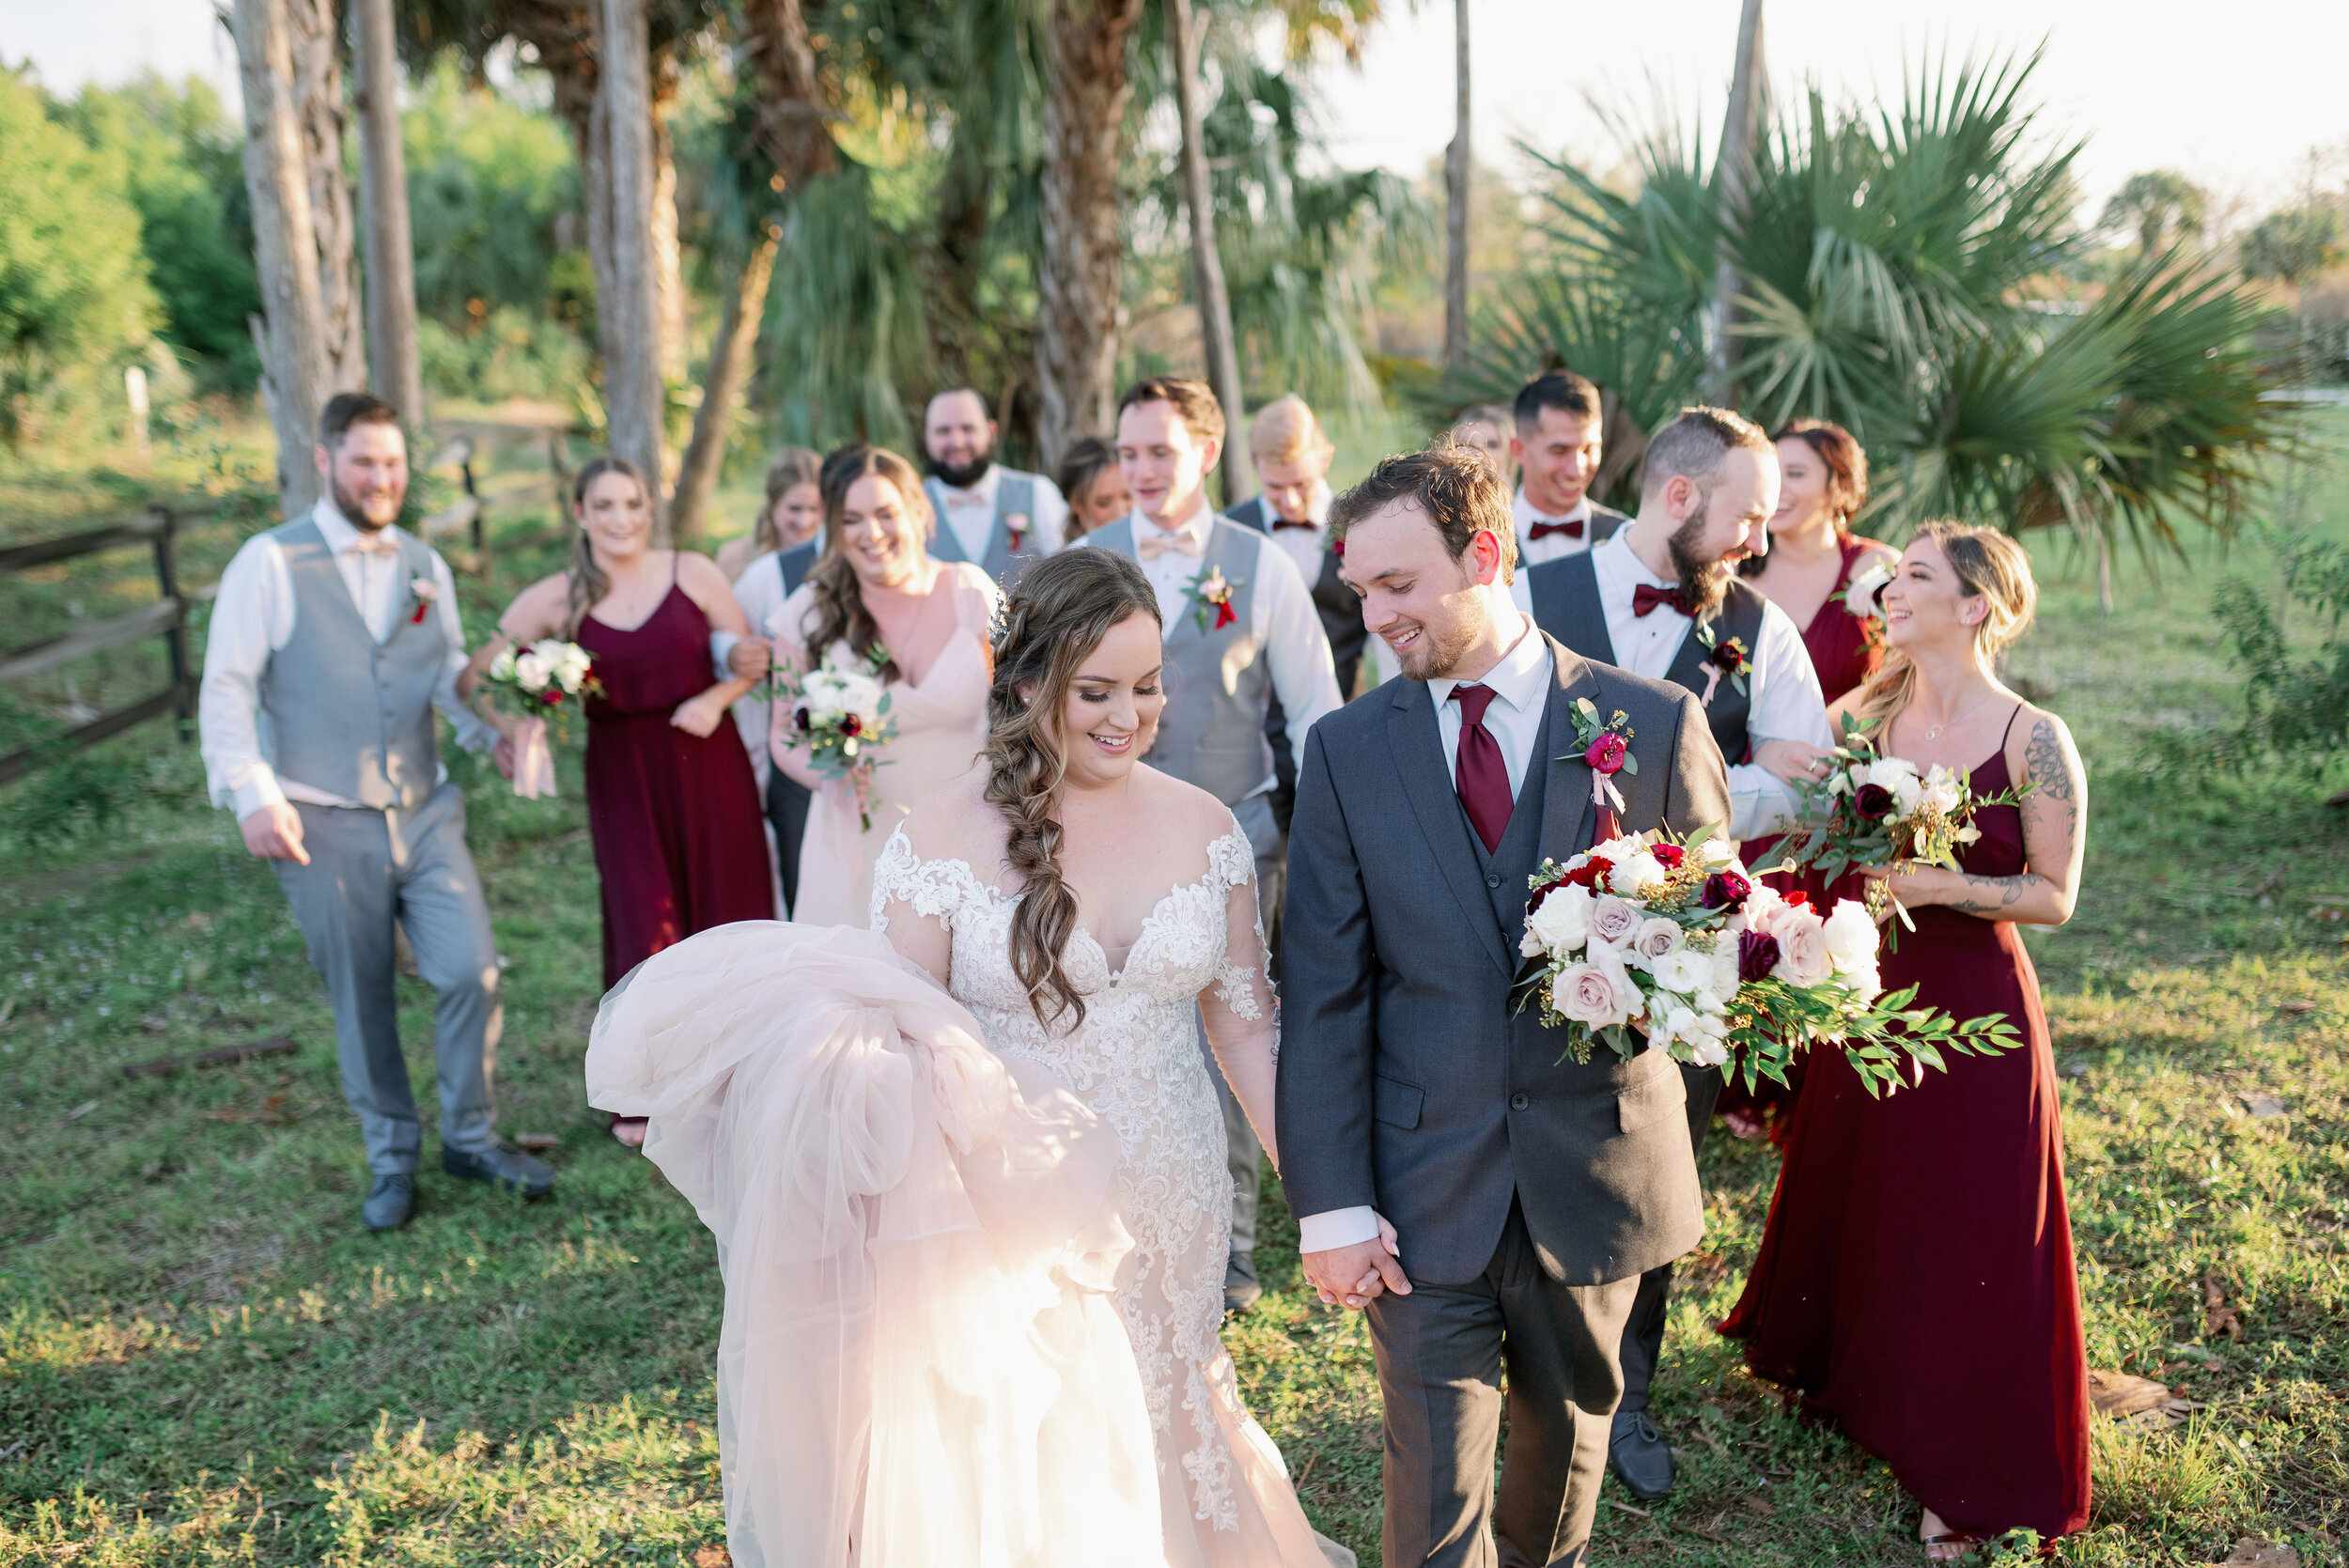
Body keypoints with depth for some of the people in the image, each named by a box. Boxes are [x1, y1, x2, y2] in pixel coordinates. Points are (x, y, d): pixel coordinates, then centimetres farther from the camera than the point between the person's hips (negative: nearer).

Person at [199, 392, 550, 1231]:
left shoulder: (425, 565, 10)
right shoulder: (270, 563, -5)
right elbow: (226, 691, -7)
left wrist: (495, 728, -8)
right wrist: (255, 796, -16)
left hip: (425, 813, 4)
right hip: (324, 827, -3)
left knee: (472, 973, -3)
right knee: (361, 1005, 8)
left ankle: (470, 1137, 18)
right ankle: (392, 1161, 25)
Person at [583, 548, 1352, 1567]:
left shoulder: (1204, 828, -2)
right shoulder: (941, 840, -12)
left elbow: (1248, 1029, 2)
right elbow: (896, 1046, -8)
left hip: (1171, 1216, 3)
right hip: (1010, 1224, -2)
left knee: (1158, 1447, 18)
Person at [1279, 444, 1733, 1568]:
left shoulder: (1656, 725, -5)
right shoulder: (1346, 749, -2)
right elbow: (1321, 998, -3)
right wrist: (1331, 1204, -8)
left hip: (1595, 1170, 1)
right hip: (1424, 1190, 0)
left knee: (1566, 1441, 21)